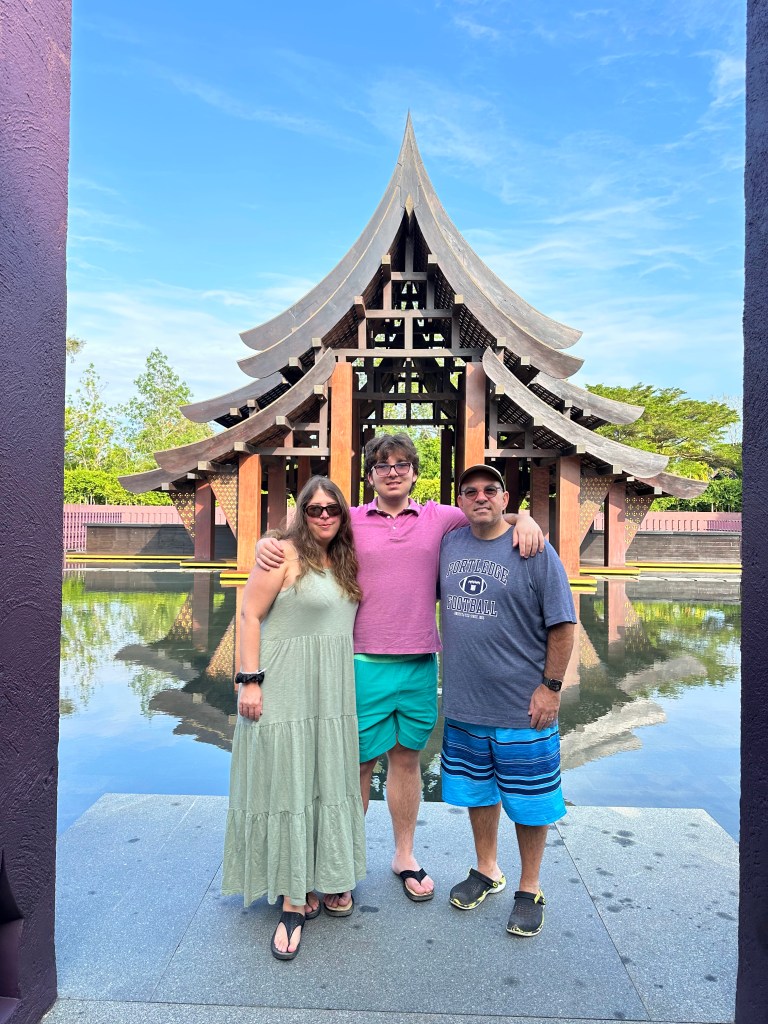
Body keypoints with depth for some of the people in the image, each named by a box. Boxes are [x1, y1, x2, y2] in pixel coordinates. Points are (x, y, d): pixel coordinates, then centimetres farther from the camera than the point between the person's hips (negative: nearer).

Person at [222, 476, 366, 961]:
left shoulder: (343, 562, 10)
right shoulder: (283, 556, -10)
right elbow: (250, 617, -12)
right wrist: (250, 680, -17)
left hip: (332, 692, 7)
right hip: (285, 690, -6)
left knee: (327, 782, 14)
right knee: (287, 785, 1)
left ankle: (321, 879, 32)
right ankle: (293, 901, 13)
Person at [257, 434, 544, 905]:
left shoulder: (439, 518, 6)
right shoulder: (350, 521, 2)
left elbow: (494, 516, 12)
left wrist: (524, 519, -9)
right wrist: (267, 544, -12)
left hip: (420, 665, 2)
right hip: (366, 665, -2)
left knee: (407, 758, 15)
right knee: (359, 763, 7)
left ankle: (405, 855, 33)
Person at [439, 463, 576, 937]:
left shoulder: (533, 551, -12)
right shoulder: (450, 544, 3)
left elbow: (562, 625, -10)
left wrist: (551, 687, -12)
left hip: (523, 707, -4)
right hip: (464, 704, 5)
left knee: (529, 801, 10)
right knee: (478, 791, 20)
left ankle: (530, 890, 31)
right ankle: (487, 872, 42)